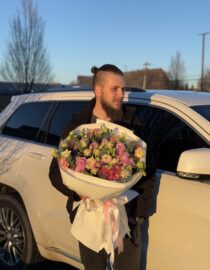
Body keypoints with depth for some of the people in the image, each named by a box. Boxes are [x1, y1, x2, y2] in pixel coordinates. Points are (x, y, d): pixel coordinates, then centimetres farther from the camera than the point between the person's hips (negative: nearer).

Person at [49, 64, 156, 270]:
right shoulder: (77, 127, -2)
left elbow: (147, 173, 3)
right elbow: (56, 171, 1)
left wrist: (140, 212, -4)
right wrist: (78, 192, -17)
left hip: (126, 219, 0)